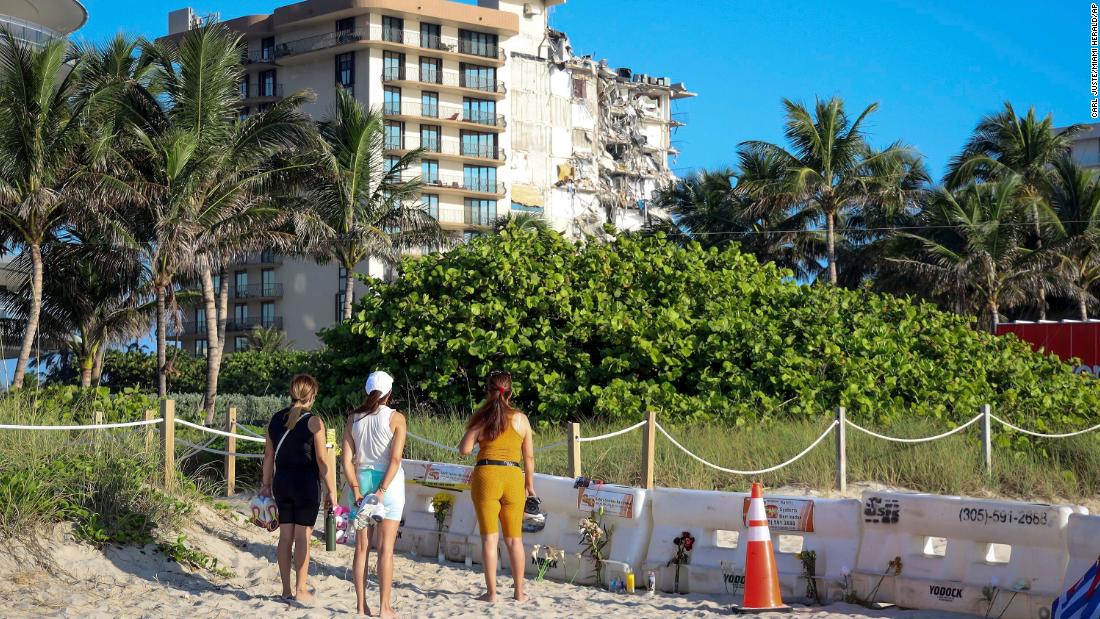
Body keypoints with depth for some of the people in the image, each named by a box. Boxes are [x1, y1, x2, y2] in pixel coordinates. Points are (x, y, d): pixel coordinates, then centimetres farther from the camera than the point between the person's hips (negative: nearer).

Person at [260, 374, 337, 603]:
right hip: (306, 483, -5)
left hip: (282, 482, 5)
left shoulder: (276, 419, 6)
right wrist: (331, 489, -6)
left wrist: (266, 484, 17)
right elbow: (322, 459, -11)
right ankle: (301, 590, 5)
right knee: (303, 537, 1)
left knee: (285, 536, 11)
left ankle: (287, 589, 17)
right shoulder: (313, 422, -10)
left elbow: (269, 455, 10)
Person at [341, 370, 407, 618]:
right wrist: (382, 491, -13)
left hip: (362, 480, 3)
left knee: (362, 547, 8)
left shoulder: (353, 418, 4)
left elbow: (347, 460, -1)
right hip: (389, 483, -3)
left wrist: (357, 491, -1)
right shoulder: (396, 418, -6)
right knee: (385, 548, 0)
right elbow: (395, 459, -14)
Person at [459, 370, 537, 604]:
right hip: (513, 477, 2)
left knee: (489, 538, 2)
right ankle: (519, 591, 16)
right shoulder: (521, 419, 5)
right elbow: (528, 455, 8)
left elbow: (464, 449, -5)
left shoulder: (481, 417, 0)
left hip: (486, 475, -2)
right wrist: (529, 483, 19)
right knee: (514, 539, 12)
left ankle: (491, 592, 0)